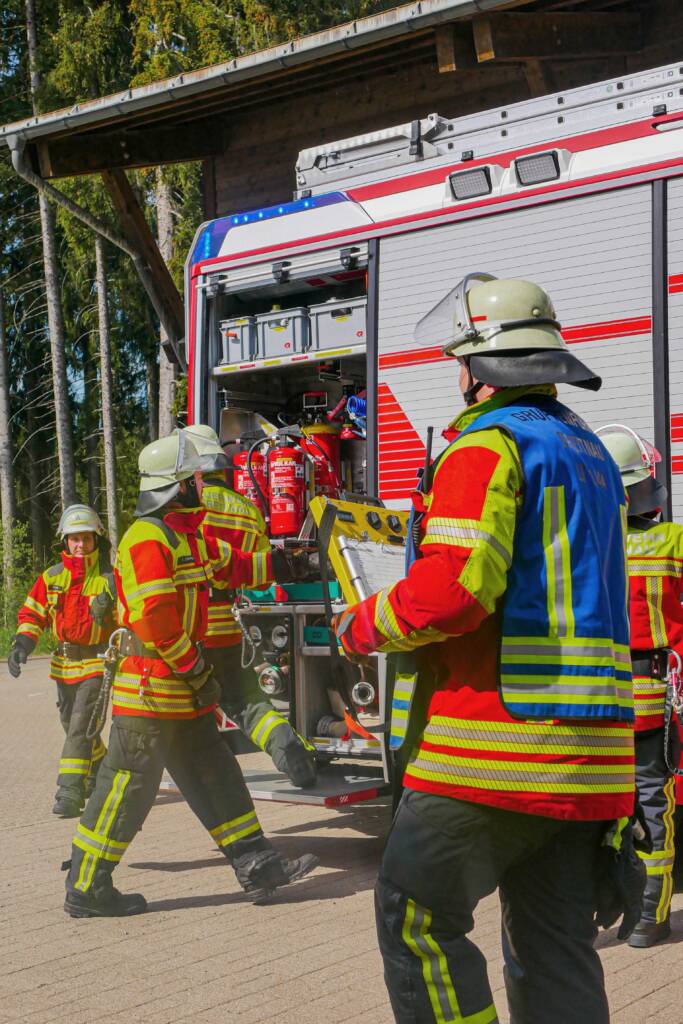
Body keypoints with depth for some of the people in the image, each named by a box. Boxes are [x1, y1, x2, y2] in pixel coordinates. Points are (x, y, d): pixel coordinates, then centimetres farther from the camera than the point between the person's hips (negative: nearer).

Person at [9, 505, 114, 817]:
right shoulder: (51, 577, 3)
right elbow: (32, 614, 6)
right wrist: (22, 643, -9)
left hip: (98, 662, -6)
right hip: (64, 663, 6)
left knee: (81, 727, -15)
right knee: (72, 725, 19)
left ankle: (70, 792, -13)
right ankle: (100, 770, 42)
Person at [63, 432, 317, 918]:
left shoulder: (188, 538, 14)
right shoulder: (147, 540, -17)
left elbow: (234, 565, 29)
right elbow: (154, 617, -24)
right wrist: (197, 669, -17)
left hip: (185, 695, 10)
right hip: (152, 690, -10)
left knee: (216, 778, 12)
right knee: (128, 789, -2)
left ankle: (258, 866, 18)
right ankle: (86, 889, 8)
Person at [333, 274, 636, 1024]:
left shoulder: (488, 446, -10)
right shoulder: (588, 450, 20)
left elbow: (452, 589, -21)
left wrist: (361, 628, -4)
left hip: (500, 744, -9)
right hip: (587, 761, 9)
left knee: (415, 915, 1)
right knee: (554, 947, 13)